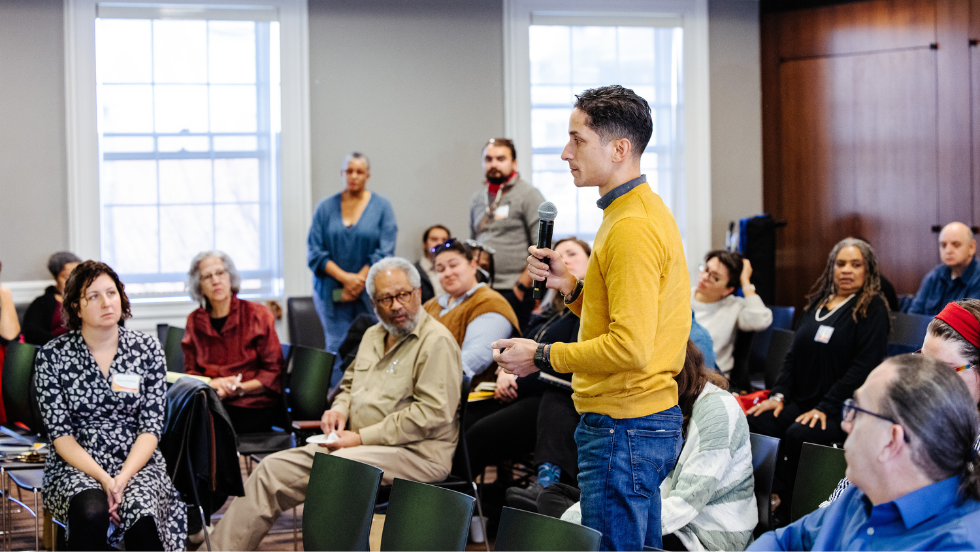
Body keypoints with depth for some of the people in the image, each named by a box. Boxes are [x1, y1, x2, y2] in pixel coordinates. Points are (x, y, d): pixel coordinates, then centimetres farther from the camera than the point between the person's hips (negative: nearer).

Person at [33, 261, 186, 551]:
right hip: (76, 466, -1)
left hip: (137, 462, 1)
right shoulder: (53, 355, 0)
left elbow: (151, 428, 0)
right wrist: (103, 479, -18)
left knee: (142, 509, -33)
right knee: (91, 513, -36)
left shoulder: (147, 349, 4)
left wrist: (122, 478, -17)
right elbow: (60, 434, -4)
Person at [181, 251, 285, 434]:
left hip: (253, 406, -4)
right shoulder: (194, 321, 13)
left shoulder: (258, 315, 3)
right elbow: (190, 372, 12)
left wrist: (240, 389, -16)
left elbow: (273, 372, 1)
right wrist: (213, 383, -11)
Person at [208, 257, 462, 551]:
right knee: (273, 469, -5)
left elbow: (433, 412, -18)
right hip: (355, 443, 8)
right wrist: (339, 409, 6)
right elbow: (350, 384, 32)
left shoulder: (436, 342, -10)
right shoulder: (374, 336, 19)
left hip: (414, 451, -8)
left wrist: (362, 438, -17)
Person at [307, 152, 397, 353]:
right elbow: (315, 252, 2)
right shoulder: (325, 208, 8)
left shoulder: (382, 207, 5)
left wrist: (358, 281, -10)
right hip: (332, 294, 1)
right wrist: (345, 277, -11)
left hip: (369, 293, -1)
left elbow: (384, 253, -3)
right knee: (337, 348, -5)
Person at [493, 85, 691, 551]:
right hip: (649, 419, 11)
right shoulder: (643, 210, 15)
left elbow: (630, 348, -25)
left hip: (623, 427, -11)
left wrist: (542, 357, -15)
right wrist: (571, 286, 7)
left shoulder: (631, 229, -19)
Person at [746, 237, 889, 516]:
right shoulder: (817, 303, 19)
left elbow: (864, 366, -10)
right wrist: (778, 395, 4)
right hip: (800, 400, 6)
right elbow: (794, 354, 21)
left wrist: (825, 408, -17)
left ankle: (784, 505, -19)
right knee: (754, 423, -23)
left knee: (797, 436, -34)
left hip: (840, 410, -6)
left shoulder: (873, 308, -1)